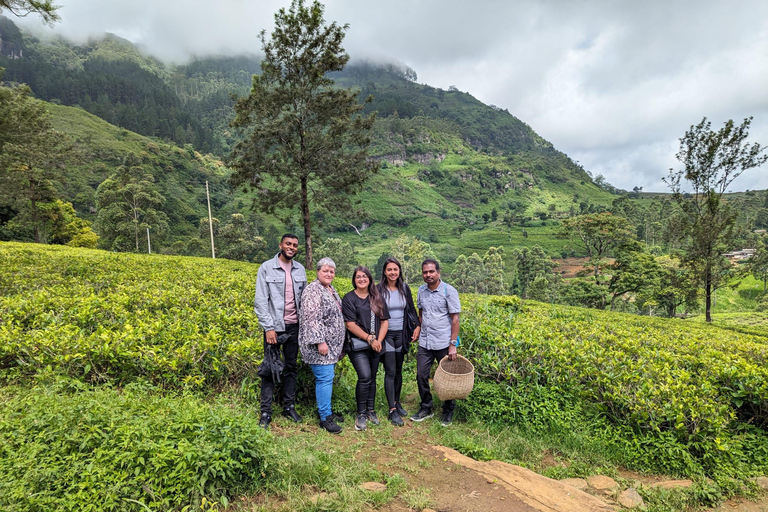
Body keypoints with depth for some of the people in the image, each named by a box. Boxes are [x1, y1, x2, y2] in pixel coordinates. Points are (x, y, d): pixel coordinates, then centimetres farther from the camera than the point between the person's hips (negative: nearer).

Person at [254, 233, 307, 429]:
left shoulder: (300, 269, 7)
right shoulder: (267, 268, -6)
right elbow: (261, 300, -9)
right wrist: (268, 328, -14)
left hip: (294, 326, 4)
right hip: (274, 326, -4)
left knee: (291, 367, 12)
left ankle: (289, 406, 24)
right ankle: (265, 412, 12)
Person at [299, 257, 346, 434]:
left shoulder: (331, 290, 15)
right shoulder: (313, 290, -14)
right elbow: (311, 318, -21)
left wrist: (338, 345, 24)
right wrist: (320, 341, -24)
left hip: (332, 344, 9)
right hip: (320, 343, -9)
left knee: (326, 377, 14)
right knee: (325, 377, -7)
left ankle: (324, 409, 25)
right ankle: (325, 418, 1)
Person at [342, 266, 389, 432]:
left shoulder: (377, 298, 10)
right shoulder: (349, 298, -3)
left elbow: (385, 321, 8)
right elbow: (350, 324, -10)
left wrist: (378, 340, -7)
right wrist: (370, 339, -12)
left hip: (375, 345, 5)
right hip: (358, 345, -4)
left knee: (372, 378, 11)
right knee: (365, 377, -15)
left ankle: (370, 410, 27)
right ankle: (361, 414, 1)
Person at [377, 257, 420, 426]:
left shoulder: (405, 288, 3)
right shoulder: (378, 290, -7)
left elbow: (412, 309, 11)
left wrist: (417, 326, -1)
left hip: (401, 334, 4)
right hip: (386, 334, -4)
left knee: (398, 370, 13)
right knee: (390, 372, -6)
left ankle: (397, 402, 29)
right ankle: (392, 410, 0)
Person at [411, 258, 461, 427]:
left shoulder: (449, 291, -10)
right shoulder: (421, 290, 6)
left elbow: (455, 319, -11)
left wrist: (453, 344, -14)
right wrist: (418, 331, 9)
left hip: (443, 343, -4)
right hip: (425, 342, 5)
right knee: (421, 376, 8)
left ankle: (448, 411, 27)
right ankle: (426, 408, 27)